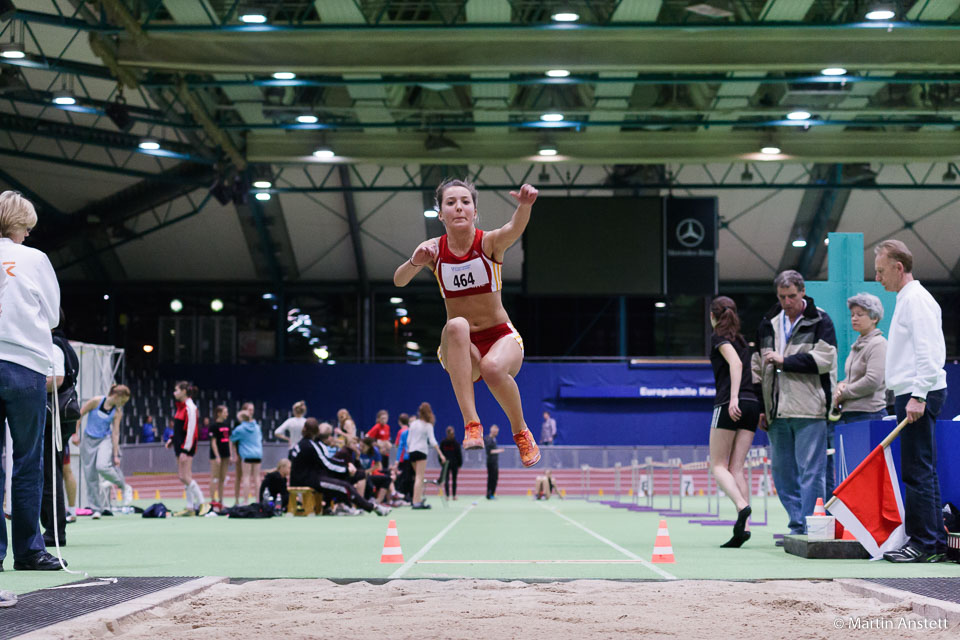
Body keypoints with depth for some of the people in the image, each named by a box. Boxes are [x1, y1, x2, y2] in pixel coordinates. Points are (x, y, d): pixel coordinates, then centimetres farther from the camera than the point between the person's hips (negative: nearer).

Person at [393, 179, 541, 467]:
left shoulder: (490, 242, -11)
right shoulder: (434, 249, -4)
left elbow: (514, 228, -34)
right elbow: (399, 281, -17)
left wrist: (525, 205, -57)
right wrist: (415, 262, -40)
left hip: (501, 337, -2)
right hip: (459, 349, 2)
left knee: (492, 368, -36)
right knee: (457, 325, -34)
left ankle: (521, 432, -6)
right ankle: (471, 424, -39)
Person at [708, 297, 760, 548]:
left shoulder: (719, 337, 0)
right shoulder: (741, 340, 22)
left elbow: (735, 363, -16)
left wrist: (733, 398, -25)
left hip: (730, 405, -6)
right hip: (752, 404, 6)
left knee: (718, 465, 0)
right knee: (737, 468, 4)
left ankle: (742, 506, -25)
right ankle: (742, 528, -8)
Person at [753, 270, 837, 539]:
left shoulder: (820, 322, 0)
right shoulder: (768, 324, 15)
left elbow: (824, 359, -13)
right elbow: (757, 367, 21)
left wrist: (784, 361, -11)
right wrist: (759, 406, 16)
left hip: (809, 410, -6)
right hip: (777, 412, 6)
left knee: (810, 471, -7)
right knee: (782, 472, 7)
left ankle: (810, 527, -5)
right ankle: (797, 525, 15)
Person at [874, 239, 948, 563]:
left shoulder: (917, 299, -11)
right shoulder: (906, 300, 21)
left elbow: (930, 352, -20)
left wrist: (918, 396, -24)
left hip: (919, 396, -11)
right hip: (912, 395, 11)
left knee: (917, 472, -10)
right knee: (923, 472, 10)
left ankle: (924, 543, -9)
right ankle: (936, 542, 13)